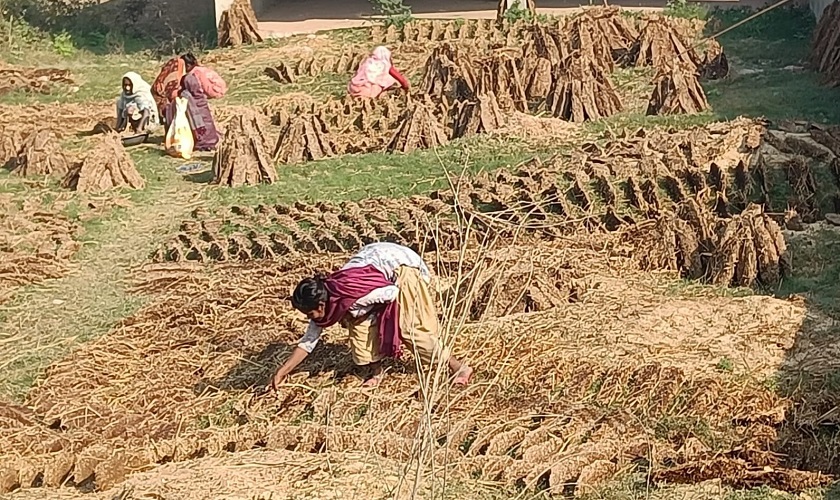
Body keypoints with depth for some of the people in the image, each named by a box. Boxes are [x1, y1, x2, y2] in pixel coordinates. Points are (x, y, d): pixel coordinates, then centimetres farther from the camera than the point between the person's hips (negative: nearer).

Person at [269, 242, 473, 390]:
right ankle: (376, 371, 14)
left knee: (409, 327, -10)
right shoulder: (322, 301, -9)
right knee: (360, 323, -3)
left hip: (402, 263, -8)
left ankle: (459, 368, -1)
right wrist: (281, 373, -3)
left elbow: (393, 292, -23)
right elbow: (308, 341, -1)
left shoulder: (350, 300, -33)